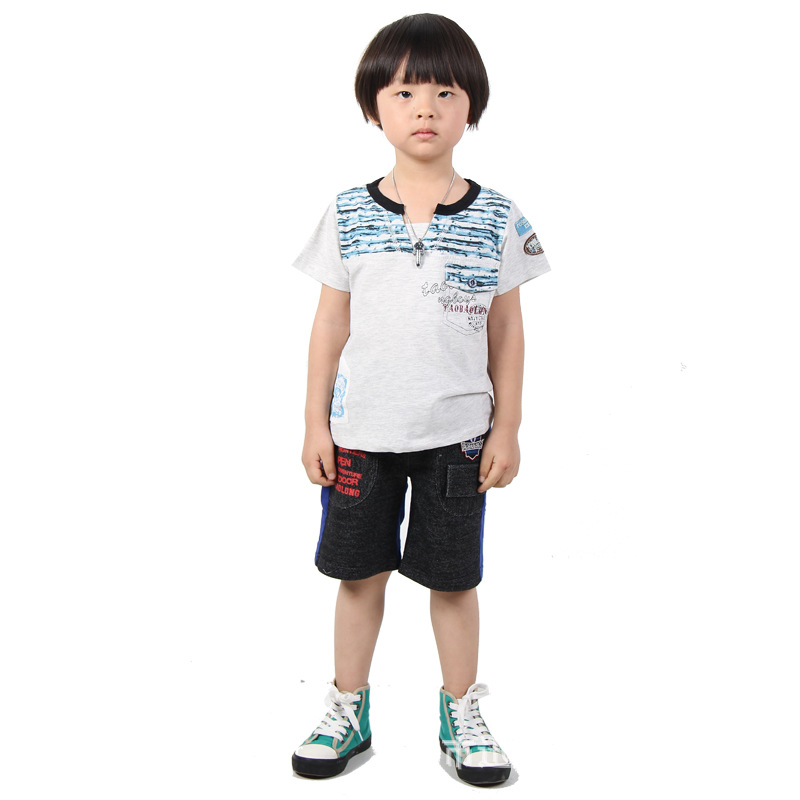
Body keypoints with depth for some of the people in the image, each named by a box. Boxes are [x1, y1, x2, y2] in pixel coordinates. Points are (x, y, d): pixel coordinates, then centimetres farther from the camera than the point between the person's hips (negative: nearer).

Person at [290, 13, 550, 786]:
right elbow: (330, 324, 2)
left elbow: (507, 329, 2)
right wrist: (315, 422, 1)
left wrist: (506, 428, 0)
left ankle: (460, 713, 30)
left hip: (457, 432, 0)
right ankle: (348, 710, 31)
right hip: (361, 432, 1)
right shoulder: (348, 216, -1)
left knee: (454, 579, 11)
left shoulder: (496, 219, -2)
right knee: (359, 574, 12)